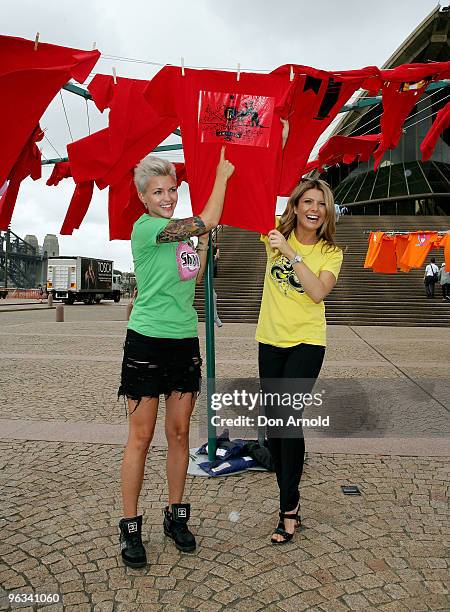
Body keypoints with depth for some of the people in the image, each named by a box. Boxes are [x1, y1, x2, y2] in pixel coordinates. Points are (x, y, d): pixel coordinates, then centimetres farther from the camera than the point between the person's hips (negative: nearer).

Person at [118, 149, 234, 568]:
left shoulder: (180, 231, 13)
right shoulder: (144, 228, -11)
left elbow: (194, 276, 19)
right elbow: (208, 219, -16)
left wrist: (204, 241, 13)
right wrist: (222, 174, -3)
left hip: (184, 341, 7)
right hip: (147, 342, -7)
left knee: (179, 434, 12)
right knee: (141, 438, 2)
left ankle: (176, 516, 27)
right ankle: (130, 527, 18)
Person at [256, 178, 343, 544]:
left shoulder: (331, 252, -2)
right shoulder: (276, 234, 3)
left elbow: (318, 292, -19)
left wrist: (291, 253, -21)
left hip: (307, 343, -3)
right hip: (271, 341, 3)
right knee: (273, 421, 8)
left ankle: (289, 505, 8)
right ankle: (289, 497, 28)